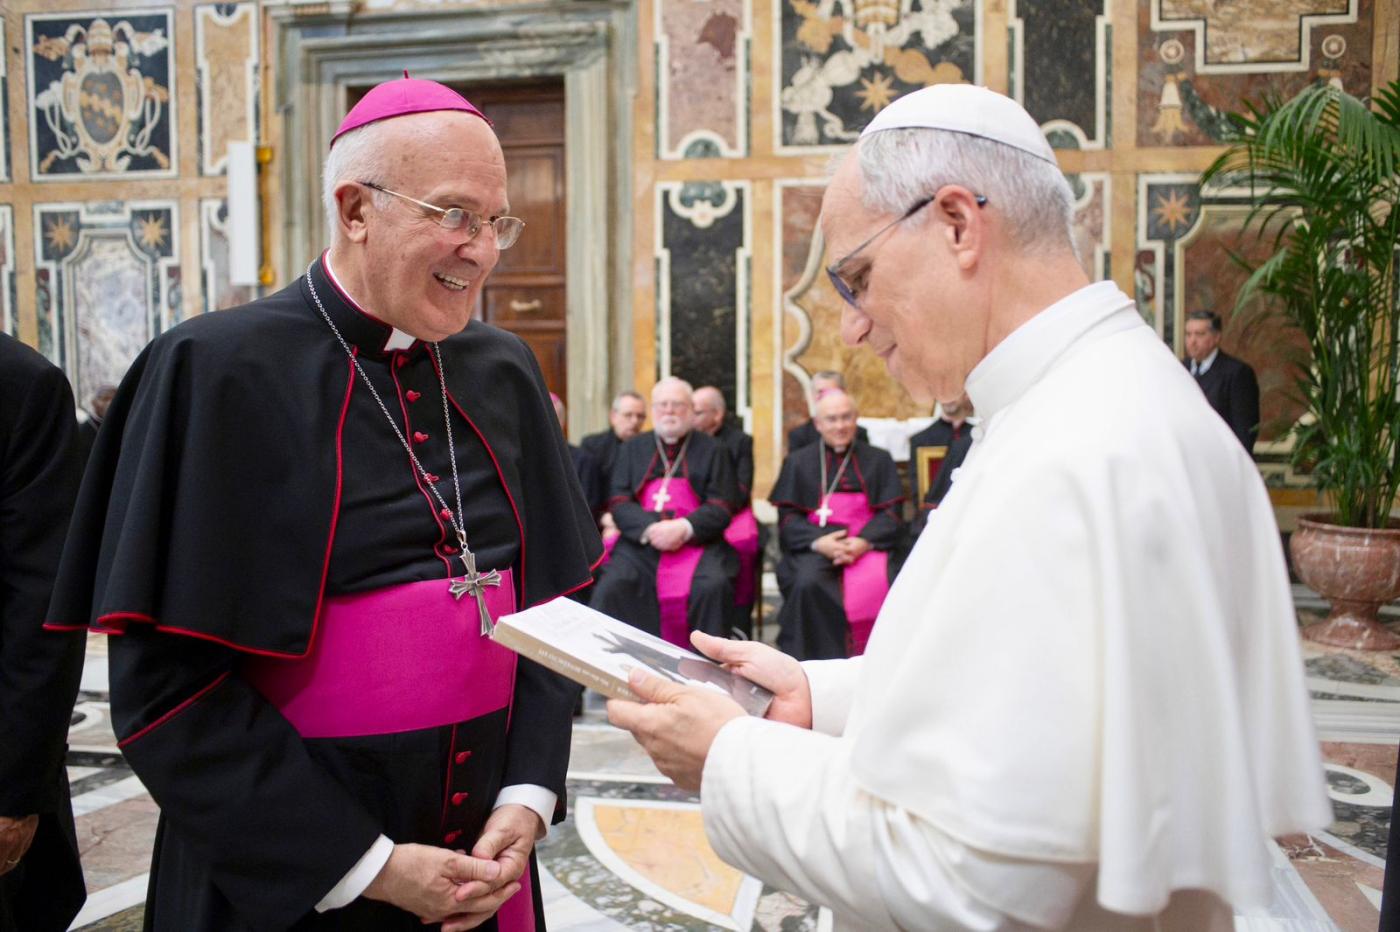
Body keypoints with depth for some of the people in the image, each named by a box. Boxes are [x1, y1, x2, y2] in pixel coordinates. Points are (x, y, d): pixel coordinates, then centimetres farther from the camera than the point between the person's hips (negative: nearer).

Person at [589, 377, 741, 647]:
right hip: (642, 542, 2)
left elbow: (722, 505, 4)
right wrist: (650, 528, -12)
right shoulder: (633, 449, 19)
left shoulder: (711, 449, 14)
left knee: (713, 587, -32)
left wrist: (684, 528, -15)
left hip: (698, 541, -1)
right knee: (611, 587, -28)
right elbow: (619, 501, 8)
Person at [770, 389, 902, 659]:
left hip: (867, 543, 1)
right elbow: (787, 517, 8)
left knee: (876, 583, -31)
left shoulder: (878, 460, 17)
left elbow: (891, 514, 8)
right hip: (813, 545, 0)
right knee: (807, 584, -32)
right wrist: (818, 541, -13)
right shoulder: (798, 462, 17)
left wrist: (865, 541, -13)